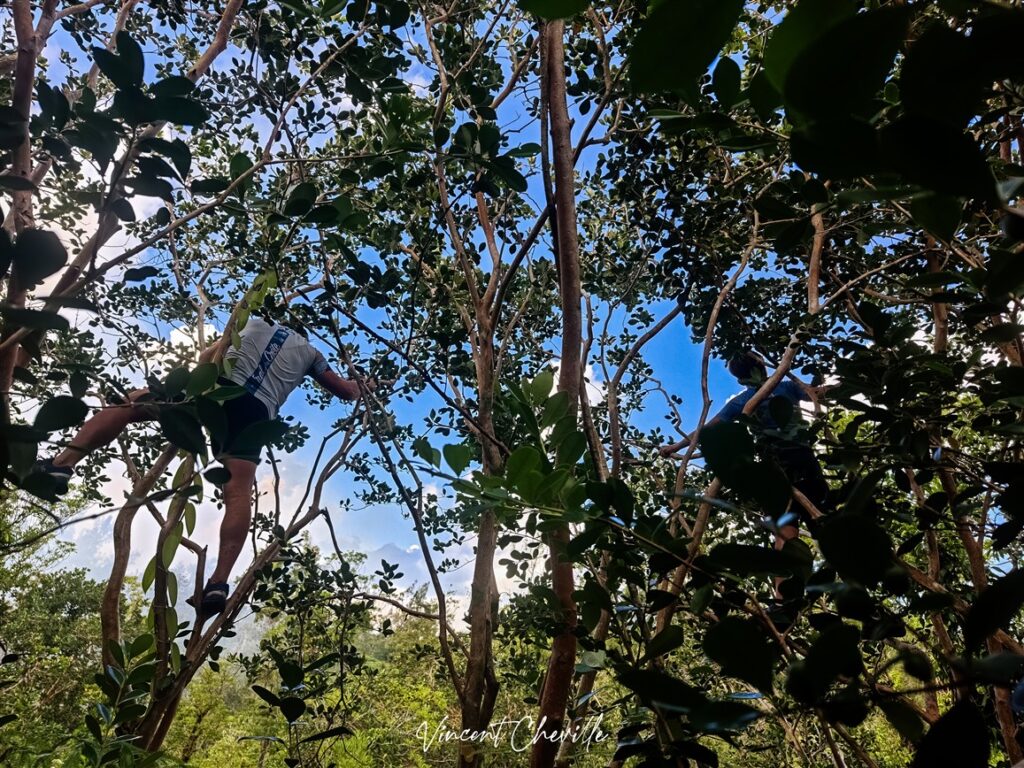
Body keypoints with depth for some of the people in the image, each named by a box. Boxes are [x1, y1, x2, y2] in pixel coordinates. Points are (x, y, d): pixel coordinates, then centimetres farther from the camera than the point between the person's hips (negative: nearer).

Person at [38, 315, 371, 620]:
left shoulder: (254, 323, 32)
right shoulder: (310, 352, 29)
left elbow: (207, 357, 35)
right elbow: (347, 391, 34)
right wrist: (363, 385, 53)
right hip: (256, 410, 0)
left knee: (129, 404, 12)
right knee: (238, 493, -10)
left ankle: (62, 464, -8)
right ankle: (219, 582, -22)